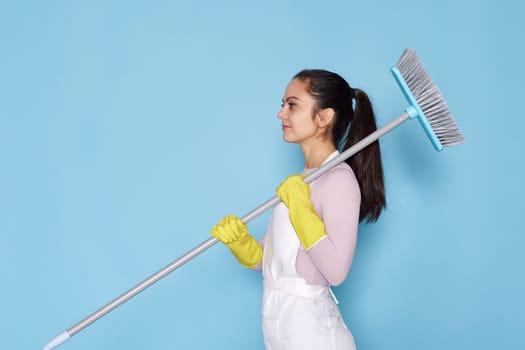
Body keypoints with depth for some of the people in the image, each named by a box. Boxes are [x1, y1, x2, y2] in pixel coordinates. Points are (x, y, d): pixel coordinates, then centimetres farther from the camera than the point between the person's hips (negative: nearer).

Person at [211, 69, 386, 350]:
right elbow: (265, 259, 9)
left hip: (309, 326, -8)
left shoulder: (339, 179, -15)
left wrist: (300, 208, -22)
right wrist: (239, 241, -10)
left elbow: (336, 270, -23)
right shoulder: (300, 181, 10)